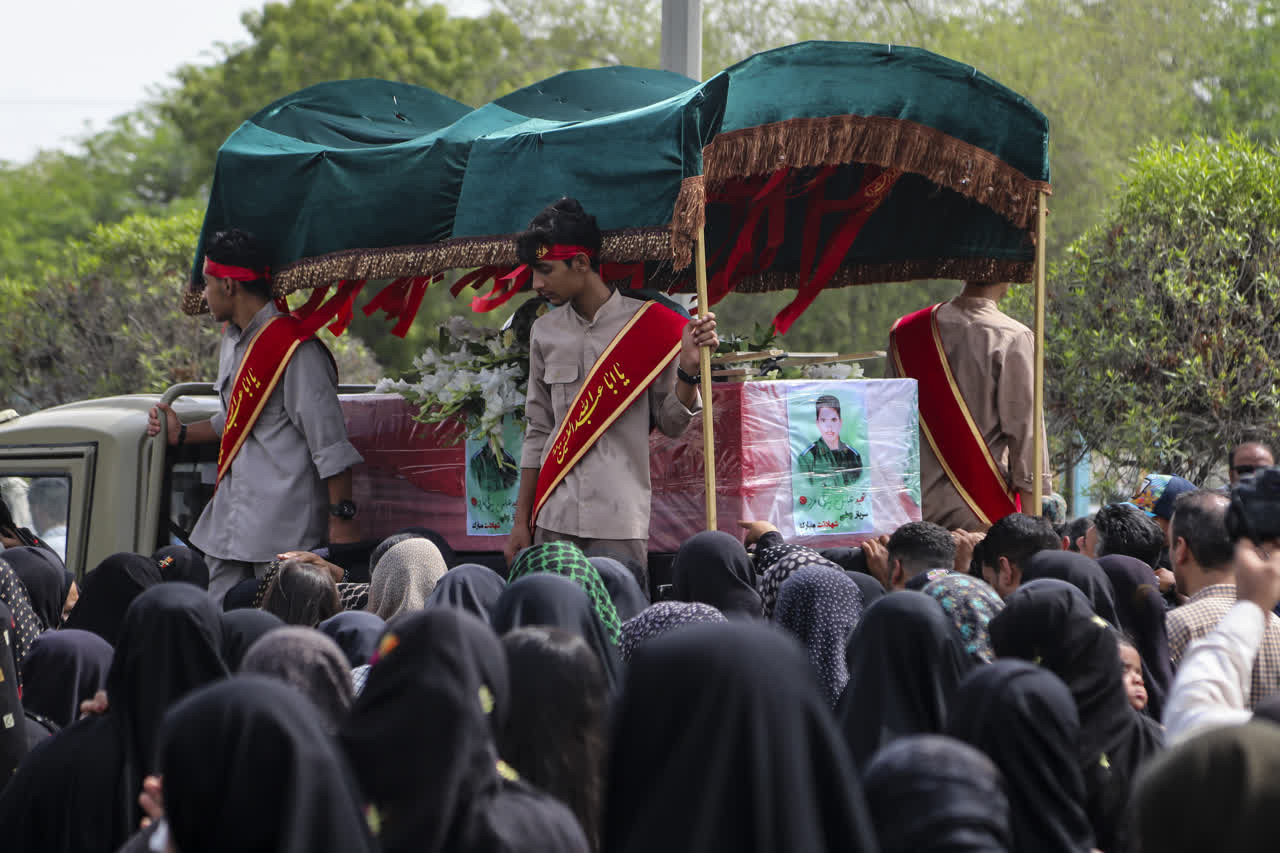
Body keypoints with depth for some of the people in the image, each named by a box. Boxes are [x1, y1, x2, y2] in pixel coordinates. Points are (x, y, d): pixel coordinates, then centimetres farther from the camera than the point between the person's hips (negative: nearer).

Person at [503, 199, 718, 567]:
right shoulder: (545, 332, 10)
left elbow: (671, 423, 2)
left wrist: (688, 368, -17)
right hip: (554, 521, 3)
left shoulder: (647, 325, -2)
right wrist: (521, 522, 13)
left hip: (619, 523, -3)